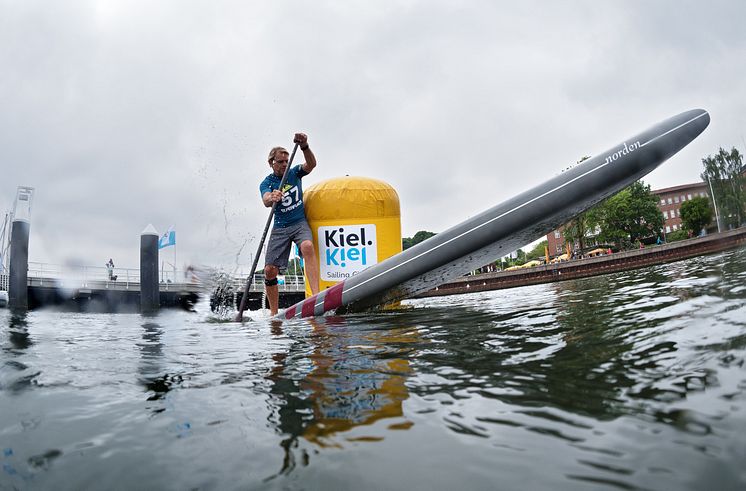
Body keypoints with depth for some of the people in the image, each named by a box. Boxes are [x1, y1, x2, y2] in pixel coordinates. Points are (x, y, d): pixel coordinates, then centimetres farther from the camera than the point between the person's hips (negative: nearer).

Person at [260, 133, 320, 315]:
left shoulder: (294, 173, 5)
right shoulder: (266, 183, 0)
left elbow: (311, 164, -15)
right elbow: (266, 201, -21)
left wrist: (304, 147, -34)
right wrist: (272, 198, -46)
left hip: (300, 223, -1)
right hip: (280, 227, 1)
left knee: (307, 246, -34)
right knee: (270, 270, -7)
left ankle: (316, 295, -43)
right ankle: (273, 314, 7)